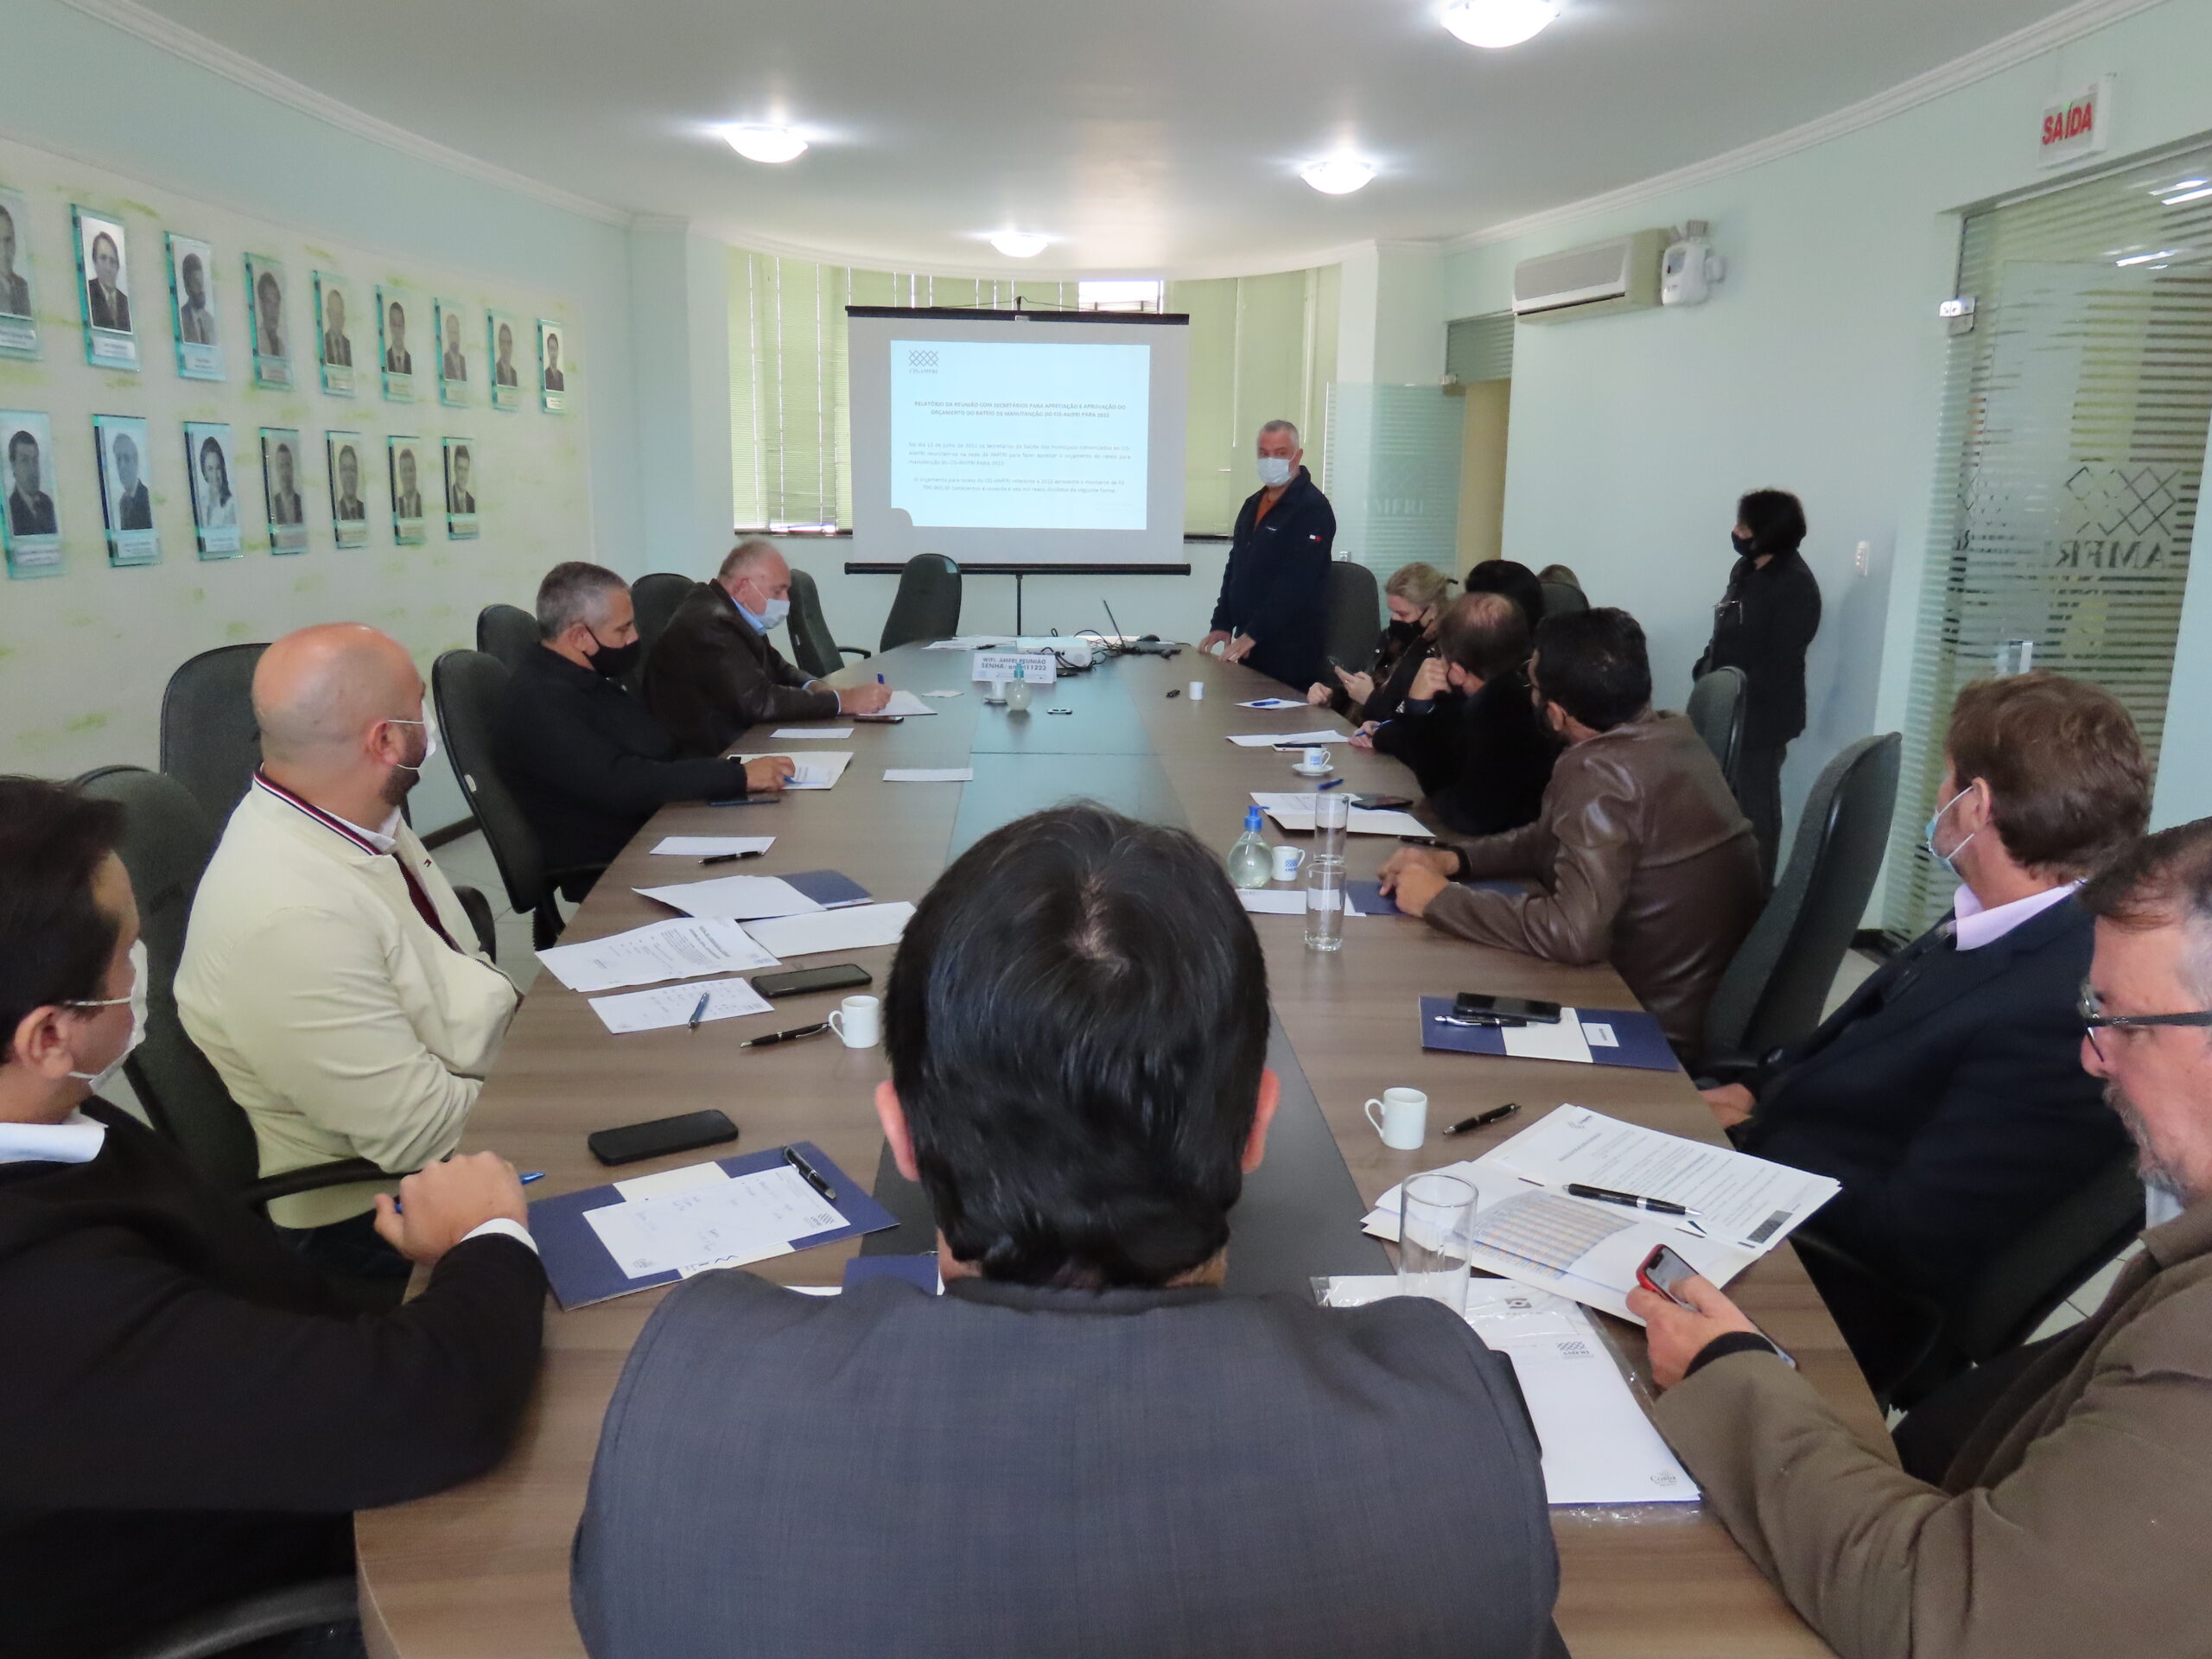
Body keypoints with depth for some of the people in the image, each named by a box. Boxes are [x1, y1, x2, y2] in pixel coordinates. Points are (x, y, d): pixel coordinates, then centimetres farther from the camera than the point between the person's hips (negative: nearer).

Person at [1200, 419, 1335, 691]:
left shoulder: (1312, 508, -12)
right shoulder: (1253, 505, 16)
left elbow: (1297, 583, -20)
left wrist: (1254, 634, -23)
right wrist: (1222, 624, 10)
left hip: (1291, 649, -8)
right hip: (1249, 640, 8)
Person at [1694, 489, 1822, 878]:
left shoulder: (1796, 585, -15)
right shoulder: (1745, 569, 11)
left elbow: (1780, 660, -19)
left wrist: (1741, 696, -21)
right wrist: (1705, 669, 5)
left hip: (1761, 716, -8)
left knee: (1755, 803, 2)